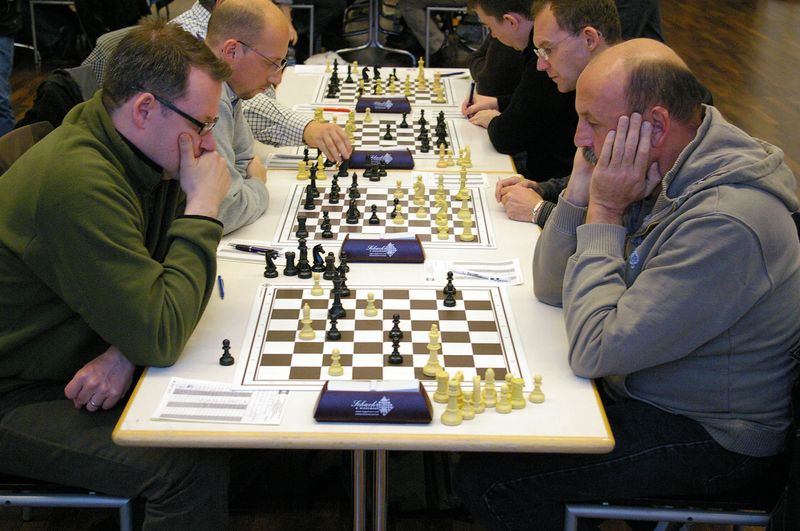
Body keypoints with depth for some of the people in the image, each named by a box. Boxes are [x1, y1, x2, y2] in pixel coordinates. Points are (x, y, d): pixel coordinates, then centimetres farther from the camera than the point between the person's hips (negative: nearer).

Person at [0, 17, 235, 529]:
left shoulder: (142, 148, -4)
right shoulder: (78, 180, -32)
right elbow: (160, 336, -31)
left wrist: (126, 350, -17)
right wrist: (203, 206, -27)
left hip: (75, 362, 8)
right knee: (195, 466, -22)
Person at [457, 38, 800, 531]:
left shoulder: (724, 224, -32)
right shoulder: (658, 173, -3)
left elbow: (593, 352, -29)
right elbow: (551, 287, 1)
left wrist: (604, 211, -24)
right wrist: (581, 190, -14)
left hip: (706, 435, -9)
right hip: (640, 388, 9)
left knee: (486, 480, -14)